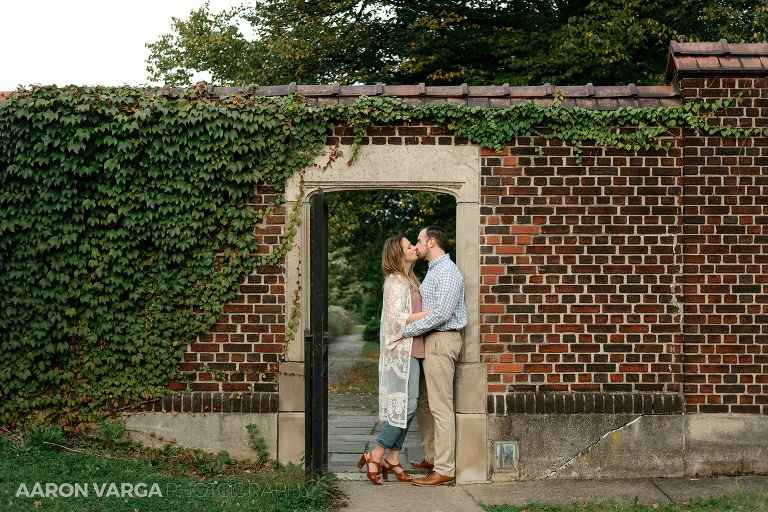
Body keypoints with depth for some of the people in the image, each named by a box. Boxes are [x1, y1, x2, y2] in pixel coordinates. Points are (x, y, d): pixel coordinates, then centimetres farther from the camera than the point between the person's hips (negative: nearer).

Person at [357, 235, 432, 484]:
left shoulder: (409, 280, 19)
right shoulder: (395, 282, -11)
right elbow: (396, 318, -19)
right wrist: (431, 312, -18)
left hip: (411, 350, 10)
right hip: (402, 351, -10)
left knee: (405, 406, 8)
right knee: (405, 405, -11)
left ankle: (392, 459, 11)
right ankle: (375, 456, -4)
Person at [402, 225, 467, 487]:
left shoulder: (448, 272, -14)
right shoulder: (433, 270, 20)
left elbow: (442, 312, -23)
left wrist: (407, 330, -18)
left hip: (442, 340, -11)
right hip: (429, 341, 11)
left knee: (441, 406, -9)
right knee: (423, 402, 16)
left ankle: (445, 470, -7)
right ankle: (432, 457, 25)